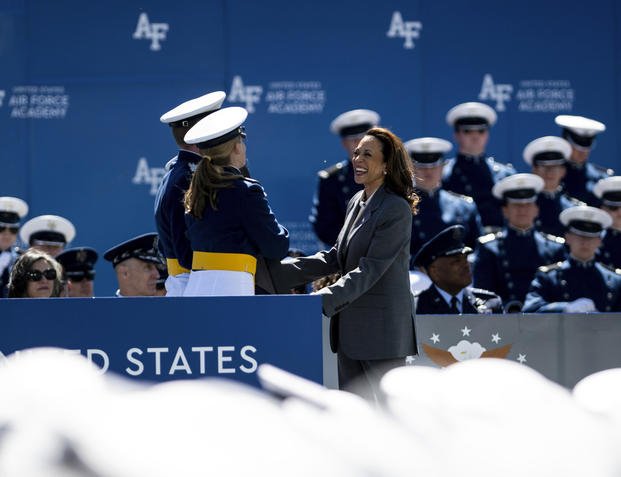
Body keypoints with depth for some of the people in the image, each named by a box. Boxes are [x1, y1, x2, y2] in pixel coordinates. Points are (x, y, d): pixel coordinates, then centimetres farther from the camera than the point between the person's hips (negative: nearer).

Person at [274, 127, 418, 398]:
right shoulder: (356, 203, 13)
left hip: (382, 329, -9)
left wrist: (324, 300, -26)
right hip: (350, 328, 9)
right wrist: (282, 273, 10)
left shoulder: (396, 210, -14)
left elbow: (370, 269, -19)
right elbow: (336, 257, 17)